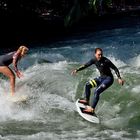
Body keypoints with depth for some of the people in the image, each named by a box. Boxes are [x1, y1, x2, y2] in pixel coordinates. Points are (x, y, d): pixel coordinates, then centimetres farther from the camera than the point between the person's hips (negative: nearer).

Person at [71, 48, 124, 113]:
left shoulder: (106, 61, -23)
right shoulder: (94, 60, -5)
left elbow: (115, 68, -17)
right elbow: (86, 65, 5)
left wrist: (119, 78, -23)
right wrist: (77, 70, -3)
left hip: (108, 78, -8)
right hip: (101, 77, 8)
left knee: (97, 91, -20)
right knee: (88, 85, 7)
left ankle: (92, 108, -16)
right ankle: (86, 100, 22)